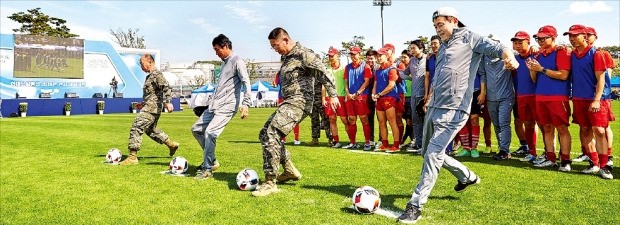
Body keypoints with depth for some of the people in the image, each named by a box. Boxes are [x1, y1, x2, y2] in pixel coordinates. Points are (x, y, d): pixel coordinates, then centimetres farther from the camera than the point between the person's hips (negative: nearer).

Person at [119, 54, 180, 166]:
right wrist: (144, 103, 30)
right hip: (150, 107, 11)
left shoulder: (156, 74, -12)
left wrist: (168, 102, -32)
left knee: (136, 128, -13)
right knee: (150, 130, 23)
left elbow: (167, 87, -23)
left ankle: (132, 157, -12)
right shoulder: (150, 76, 19)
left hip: (151, 108, -11)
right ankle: (171, 144, 32)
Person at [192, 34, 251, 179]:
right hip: (214, 106, 10)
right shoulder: (224, 62, 21)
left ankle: (207, 169, -11)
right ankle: (212, 161, 18)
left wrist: (245, 104, -28)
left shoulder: (237, 62, -7)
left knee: (210, 132, -21)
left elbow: (246, 83, -18)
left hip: (227, 106, -10)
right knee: (196, 129, 10)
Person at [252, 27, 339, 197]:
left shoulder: (303, 54, -9)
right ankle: (290, 170, 21)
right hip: (288, 102, 11)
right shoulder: (286, 57, 19)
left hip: (299, 102, -10)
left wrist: (332, 95, -25)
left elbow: (324, 72, -17)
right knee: (265, 134, 12)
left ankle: (270, 183, -18)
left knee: (271, 134, -23)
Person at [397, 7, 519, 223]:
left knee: (433, 155, -15)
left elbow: (496, 47, -18)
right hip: (434, 108, 9)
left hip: (453, 110, -9)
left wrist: (508, 56, -39)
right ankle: (467, 176, 38)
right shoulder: (443, 47, 21)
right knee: (429, 153, 17)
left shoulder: (469, 38, -1)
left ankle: (415, 206, -8)